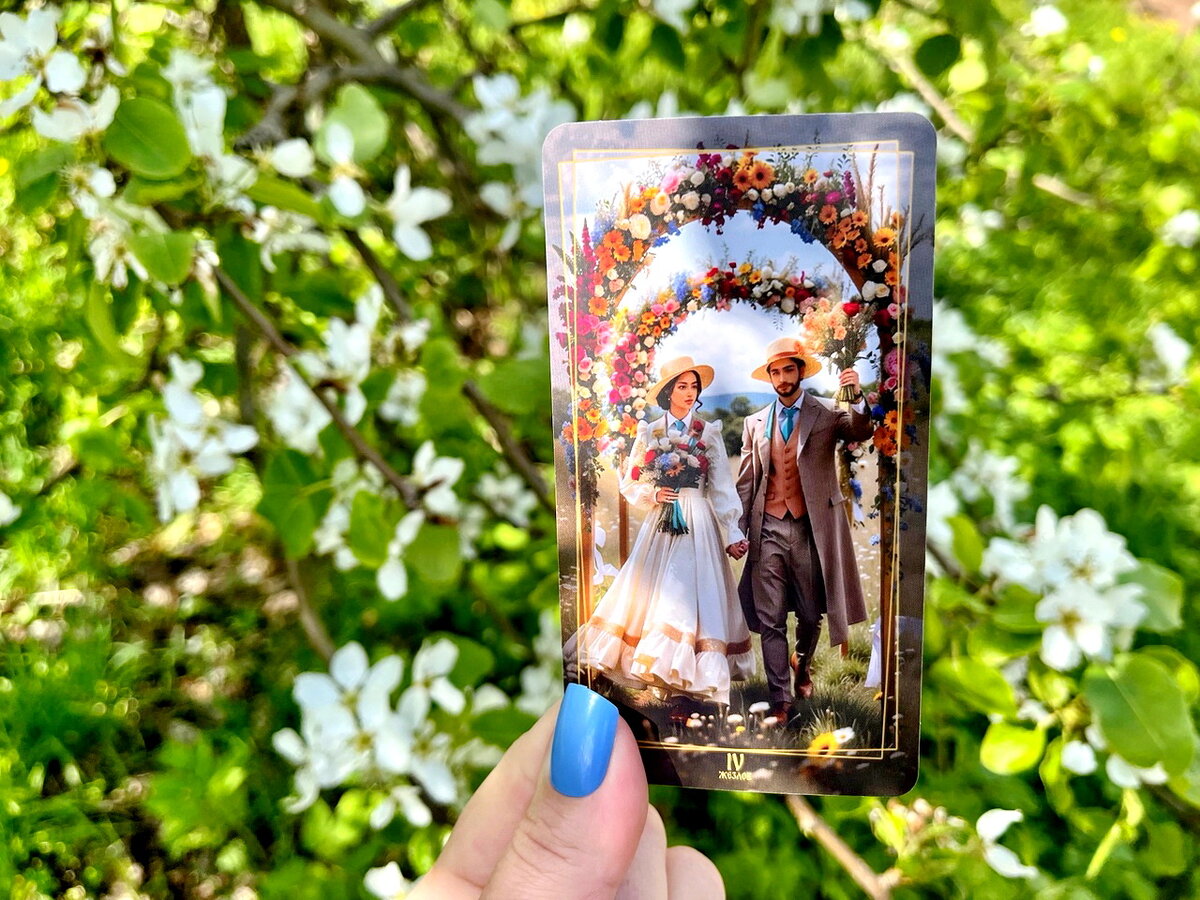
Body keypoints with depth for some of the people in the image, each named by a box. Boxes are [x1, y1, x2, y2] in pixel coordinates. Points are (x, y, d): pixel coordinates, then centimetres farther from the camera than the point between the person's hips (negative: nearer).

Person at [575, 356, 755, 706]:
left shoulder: (709, 432, 3)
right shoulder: (649, 433, 7)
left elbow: (722, 487, 1)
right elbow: (630, 482, 11)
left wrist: (732, 532, -6)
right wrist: (653, 494, -8)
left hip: (698, 524, -2)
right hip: (661, 523, 2)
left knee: (692, 595, -6)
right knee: (655, 594, 3)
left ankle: (687, 681, -2)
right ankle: (664, 676, 14)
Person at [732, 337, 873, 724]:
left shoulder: (827, 413, 2)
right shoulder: (755, 423, 10)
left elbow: (861, 432, -18)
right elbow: (746, 482, 10)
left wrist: (858, 399, -36)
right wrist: (738, 531, 3)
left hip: (811, 528, -1)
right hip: (768, 530, 2)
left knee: (811, 615, 12)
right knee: (770, 621, 1)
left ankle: (801, 664, 42)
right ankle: (781, 701, 12)